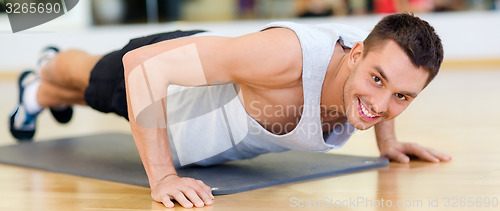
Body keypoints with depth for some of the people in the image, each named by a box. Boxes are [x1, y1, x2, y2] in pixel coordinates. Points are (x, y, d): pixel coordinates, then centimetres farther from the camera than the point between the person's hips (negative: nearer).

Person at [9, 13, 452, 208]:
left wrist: (387, 140, -4)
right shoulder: (286, 54, -51)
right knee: (89, 79, 33)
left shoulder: (384, 60, -30)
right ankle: (38, 87, 70)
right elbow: (143, 64, -49)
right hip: (160, 68, -5)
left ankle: (49, 95, 74)